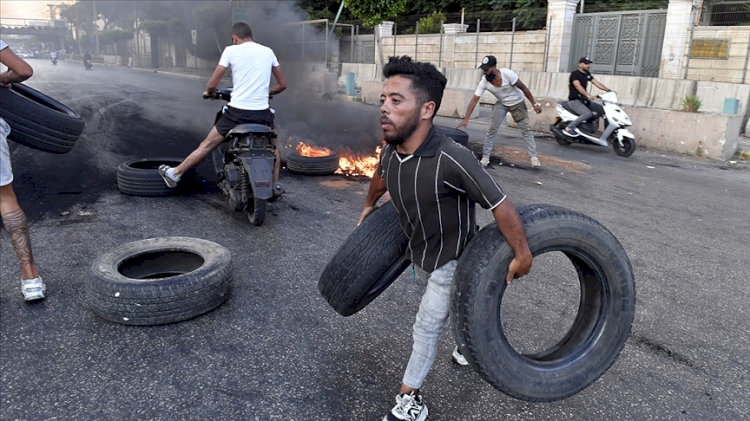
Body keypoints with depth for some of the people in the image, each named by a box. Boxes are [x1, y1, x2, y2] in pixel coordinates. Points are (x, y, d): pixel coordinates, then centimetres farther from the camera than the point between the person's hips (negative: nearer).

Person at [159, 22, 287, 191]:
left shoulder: (231, 50, 2)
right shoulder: (268, 51, 10)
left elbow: (212, 85, 0)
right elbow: (282, 84, 17)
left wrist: (209, 92, 23)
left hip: (236, 111, -2)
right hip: (262, 113, 2)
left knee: (207, 145, 11)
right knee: (273, 144, 29)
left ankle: (174, 174, 23)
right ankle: (275, 184, 26)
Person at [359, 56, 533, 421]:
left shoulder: (451, 160, -40)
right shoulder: (389, 151, -17)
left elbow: (501, 206, -32)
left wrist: (522, 255, -23)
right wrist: (369, 206, 25)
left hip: (451, 259, -6)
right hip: (419, 251, 6)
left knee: (426, 327, 4)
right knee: (458, 308, 30)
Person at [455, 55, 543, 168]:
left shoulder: (507, 74, -33)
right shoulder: (484, 82, -24)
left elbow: (523, 88, -21)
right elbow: (474, 100, -24)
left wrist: (534, 104, -17)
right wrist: (466, 119, -30)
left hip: (517, 103, -2)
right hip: (501, 104, 2)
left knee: (526, 129, -1)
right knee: (492, 130, -5)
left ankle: (533, 156, 8)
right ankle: (485, 157, 5)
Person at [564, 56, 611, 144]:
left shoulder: (587, 74, 13)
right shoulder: (574, 74, -12)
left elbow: (597, 83, 8)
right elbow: (578, 86, -28)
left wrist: (608, 90, -6)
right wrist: (588, 95, -43)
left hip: (583, 100, 8)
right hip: (574, 100, -8)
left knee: (601, 109, -2)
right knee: (588, 113, -29)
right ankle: (569, 128, -21)